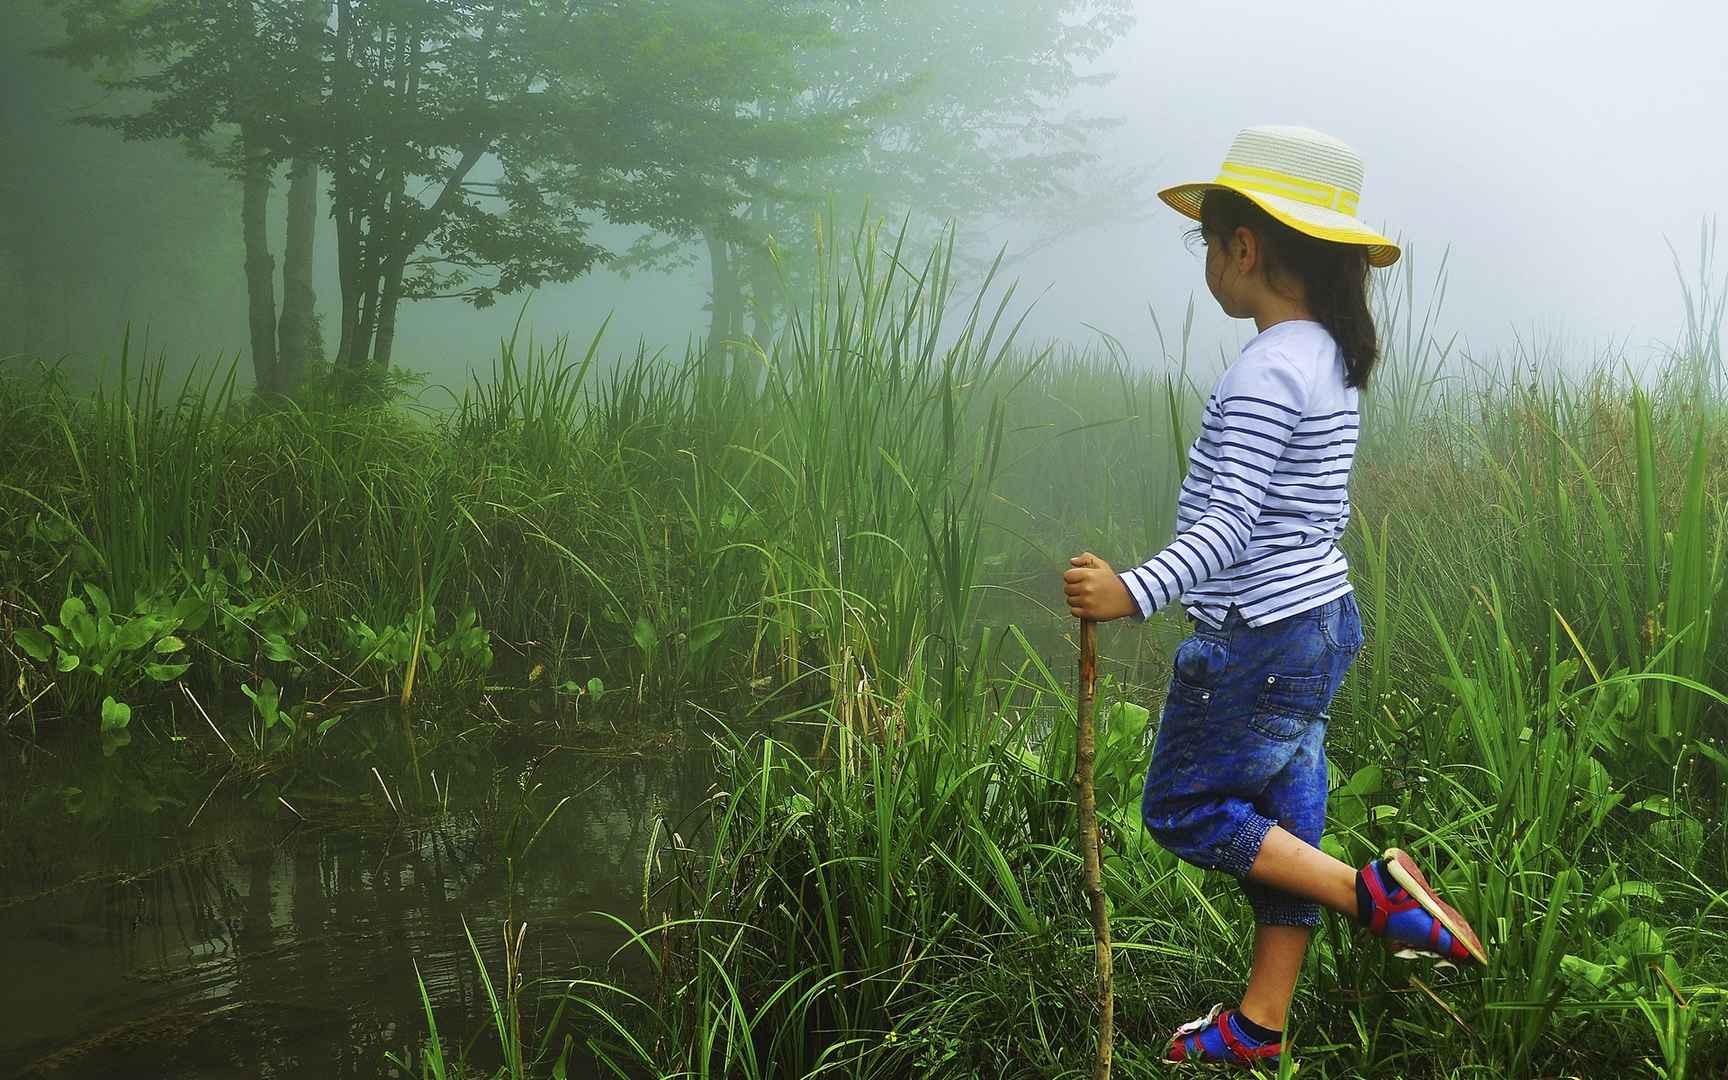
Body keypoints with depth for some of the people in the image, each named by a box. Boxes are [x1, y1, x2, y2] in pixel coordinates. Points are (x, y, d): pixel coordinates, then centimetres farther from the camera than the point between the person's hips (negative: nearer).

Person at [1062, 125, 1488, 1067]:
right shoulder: (1330, 358, 10)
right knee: (1279, 819, 15)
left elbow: (1229, 525, -28)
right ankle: (1260, 1024, 24)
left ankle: (1373, 891, 3)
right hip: (1319, 619, 10)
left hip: (1259, 638, -10)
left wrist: (1135, 593, -37)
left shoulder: (1264, 372, -20)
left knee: (1181, 808, 6)